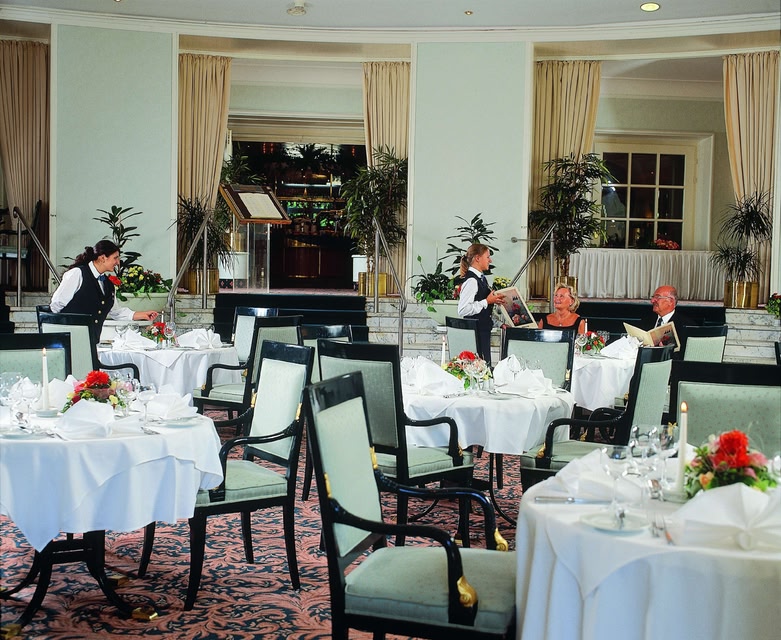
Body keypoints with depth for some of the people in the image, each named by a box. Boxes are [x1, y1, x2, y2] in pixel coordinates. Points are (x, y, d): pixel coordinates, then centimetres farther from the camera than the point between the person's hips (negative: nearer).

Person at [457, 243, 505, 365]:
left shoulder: (481, 278, 12)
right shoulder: (471, 281, -17)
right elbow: (463, 310, -25)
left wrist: (494, 299, 10)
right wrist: (487, 301, -18)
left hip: (484, 330, 10)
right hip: (476, 331, -10)